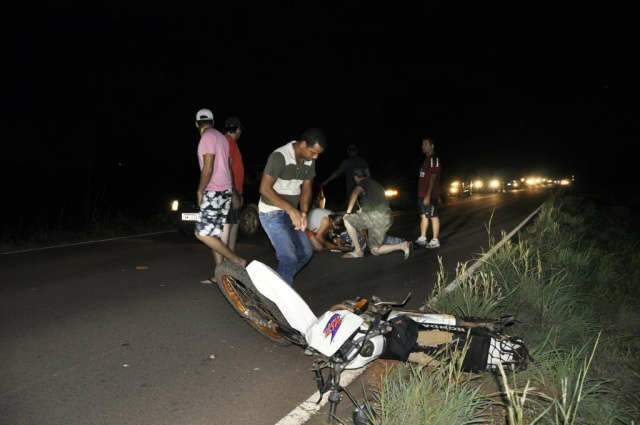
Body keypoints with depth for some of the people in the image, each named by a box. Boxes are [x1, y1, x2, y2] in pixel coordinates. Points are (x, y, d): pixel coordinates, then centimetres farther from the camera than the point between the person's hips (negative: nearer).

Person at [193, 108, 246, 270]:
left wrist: (200, 190, -10)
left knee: (202, 233, -8)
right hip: (224, 190, 9)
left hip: (214, 191, -9)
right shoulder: (221, 137, 15)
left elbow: (208, 168, -19)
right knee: (214, 233, 10)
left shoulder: (208, 137, -12)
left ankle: (236, 260, -6)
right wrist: (233, 190, 24)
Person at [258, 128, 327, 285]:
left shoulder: (310, 160, 0)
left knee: (305, 252, 13)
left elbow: (306, 188, 6)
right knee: (289, 258, -16)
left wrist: (303, 212, -12)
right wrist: (291, 209, -28)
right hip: (271, 213, -8)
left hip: (291, 213, 8)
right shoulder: (279, 156, -22)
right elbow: (265, 189, -24)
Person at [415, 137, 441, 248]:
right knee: (423, 216, 10)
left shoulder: (434, 159, -11)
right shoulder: (426, 160, 18)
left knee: (433, 216, -3)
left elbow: (433, 178, -17)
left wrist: (428, 195, -22)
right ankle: (422, 238, 16)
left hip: (430, 195, -9)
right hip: (422, 194, 9)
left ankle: (435, 240, 2)